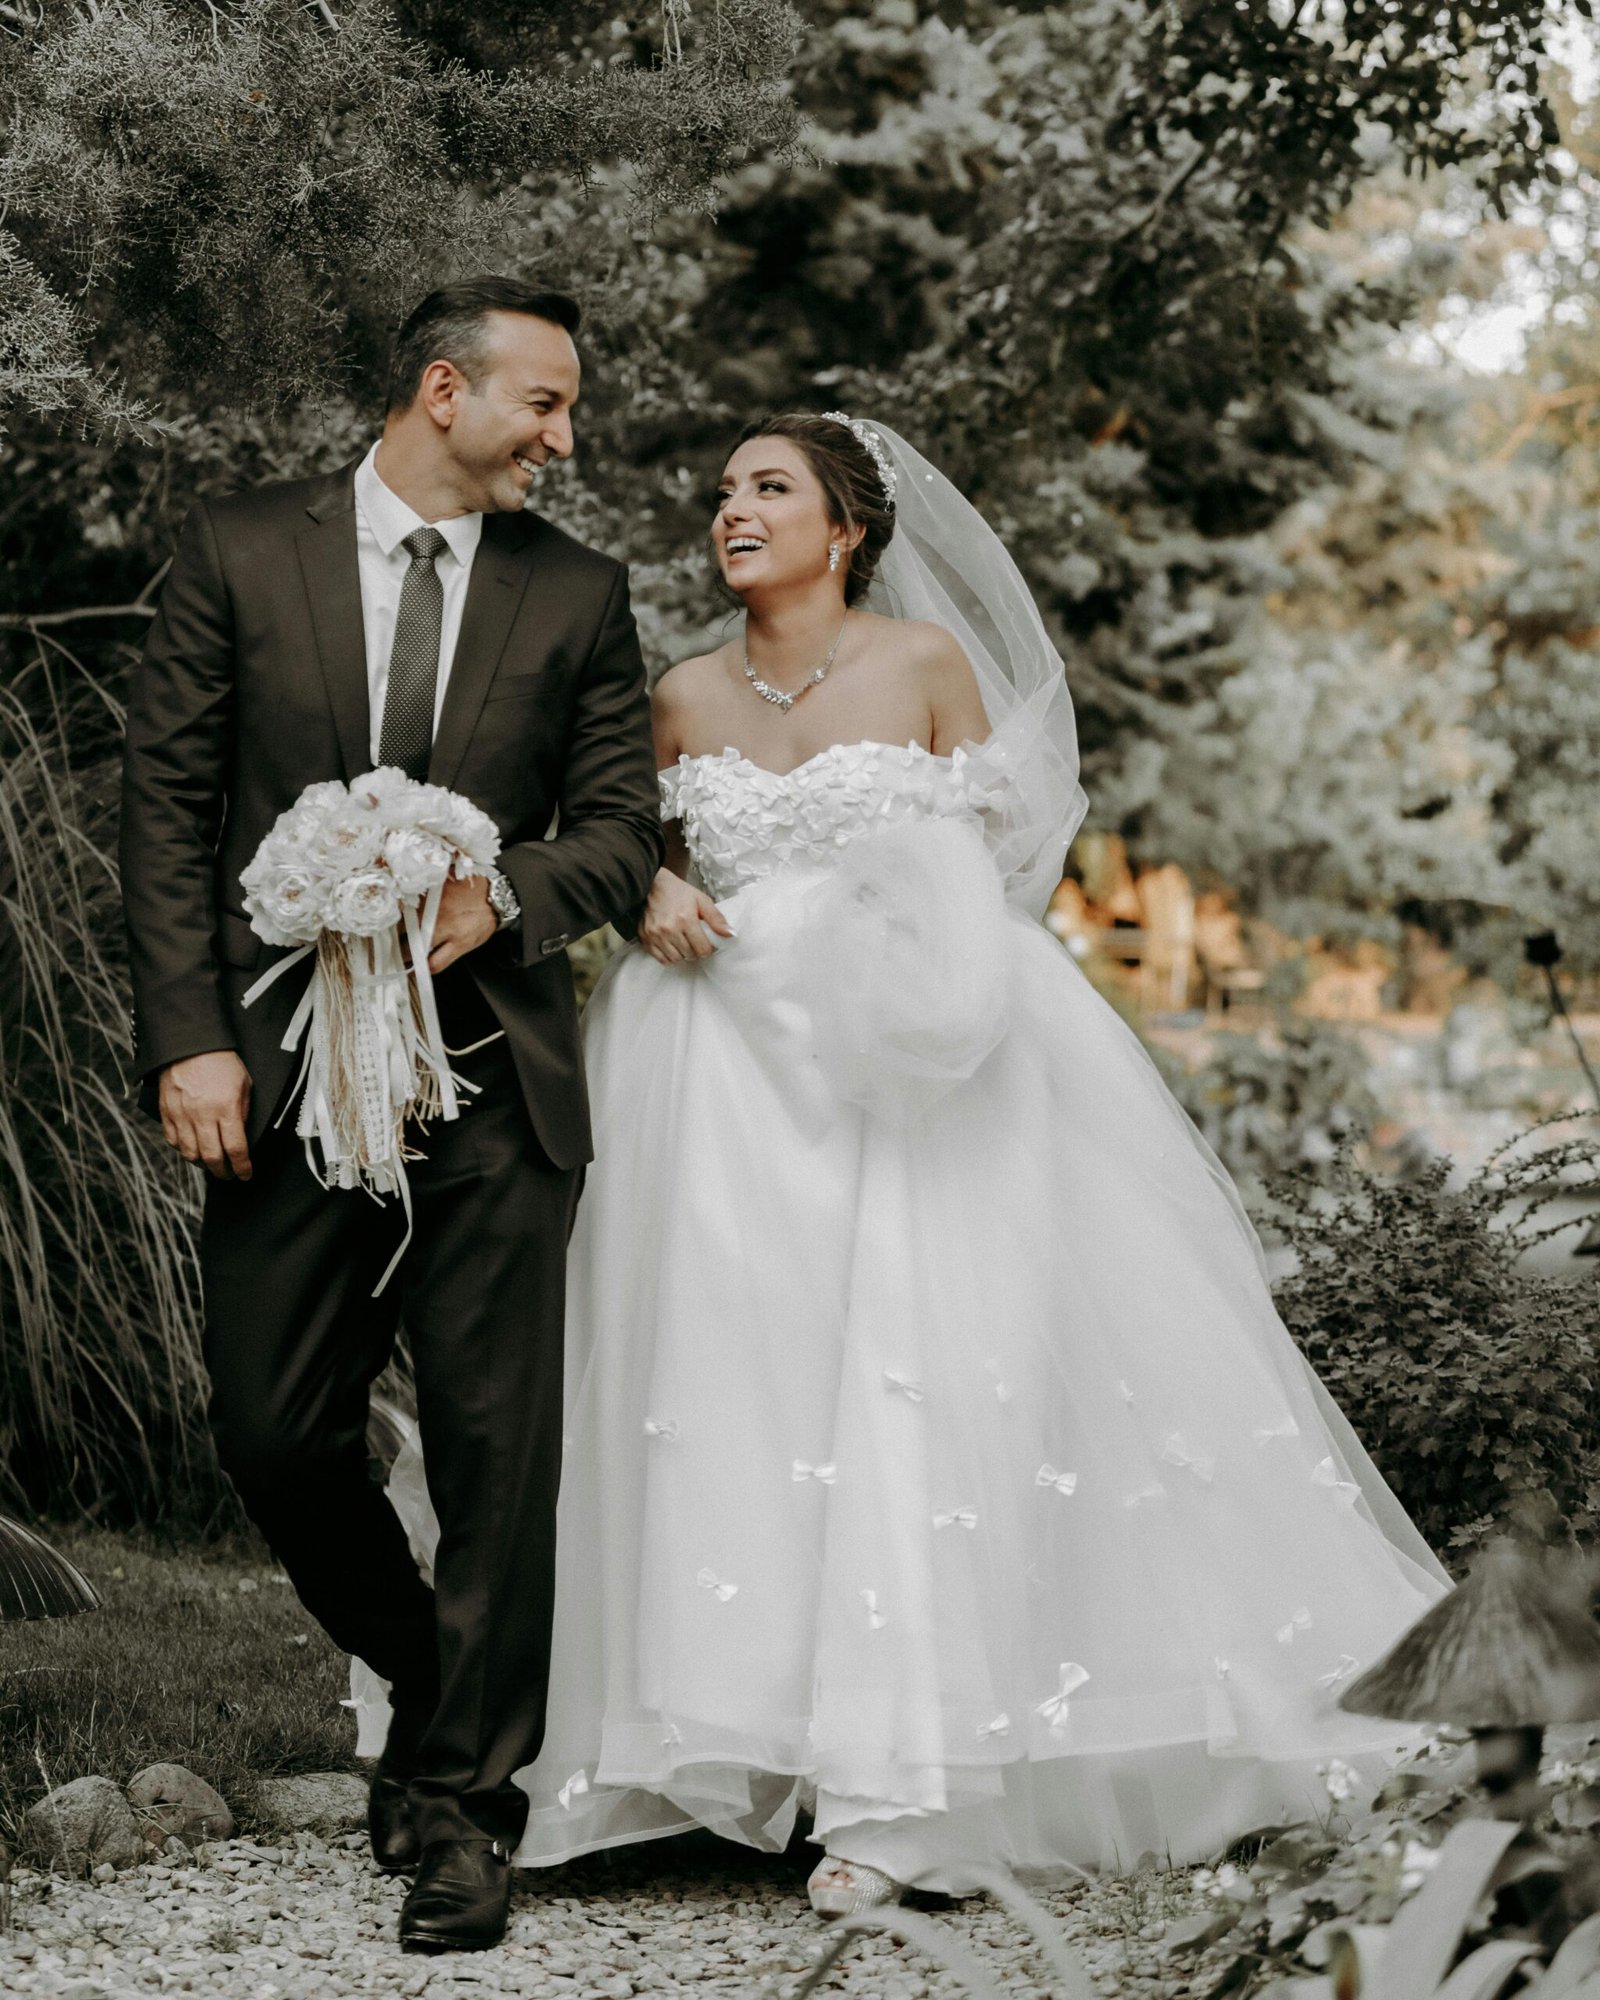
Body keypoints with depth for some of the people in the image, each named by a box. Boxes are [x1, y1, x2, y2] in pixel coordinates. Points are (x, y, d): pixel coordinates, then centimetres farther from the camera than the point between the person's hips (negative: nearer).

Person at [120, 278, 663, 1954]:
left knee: (496, 1451, -1)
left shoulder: (576, 594, 9)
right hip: (286, 1075, 0)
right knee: (273, 1436, 4)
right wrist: (189, 1037, -7)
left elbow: (620, 831, 7)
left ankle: (464, 1803, 12)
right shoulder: (238, 554, 4)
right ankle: (429, 1689, 30)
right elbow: (165, 805, 2)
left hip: (494, 1082, 0)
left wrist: (503, 895, -14)